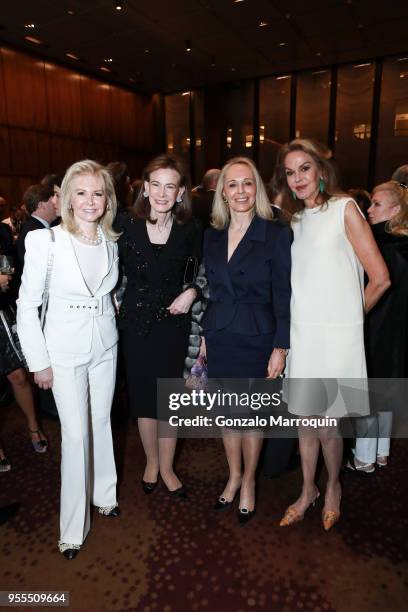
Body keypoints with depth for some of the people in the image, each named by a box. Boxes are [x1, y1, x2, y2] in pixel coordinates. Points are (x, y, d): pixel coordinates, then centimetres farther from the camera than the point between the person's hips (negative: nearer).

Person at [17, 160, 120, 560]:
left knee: (101, 422, 16)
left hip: (105, 345, 4)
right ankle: (73, 527, 21)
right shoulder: (45, 241, -14)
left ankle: (104, 494, 39)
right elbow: (27, 305, -10)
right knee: (75, 433, 1)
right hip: (65, 349, -4)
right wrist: (39, 361, -9)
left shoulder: (111, 242, 1)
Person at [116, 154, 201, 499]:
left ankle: (166, 467, 31)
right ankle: (152, 461, 36)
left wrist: (191, 292, -9)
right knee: (143, 397, 12)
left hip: (173, 323, 0)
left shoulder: (189, 230, -4)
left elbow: (200, 273, 9)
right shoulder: (126, 224, -6)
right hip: (136, 323, 0)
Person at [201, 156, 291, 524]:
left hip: (257, 339, -4)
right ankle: (234, 476, 39)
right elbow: (210, 290, 10)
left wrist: (280, 348, -10)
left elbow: (283, 296, -8)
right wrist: (204, 337, 8)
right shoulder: (212, 236, 5)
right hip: (220, 338, 4)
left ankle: (249, 482, 36)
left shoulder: (277, 234, -8)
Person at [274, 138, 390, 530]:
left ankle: (333, 487, 33)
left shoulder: (344, 208, -4)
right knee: (305, 418, 14)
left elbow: (380, 278, -7)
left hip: (335, 335, -5)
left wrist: (349, 314, 4)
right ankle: (308, 491, 35)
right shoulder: (295, 220, 12)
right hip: (301, 332, 5)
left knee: (326, 425, 4)